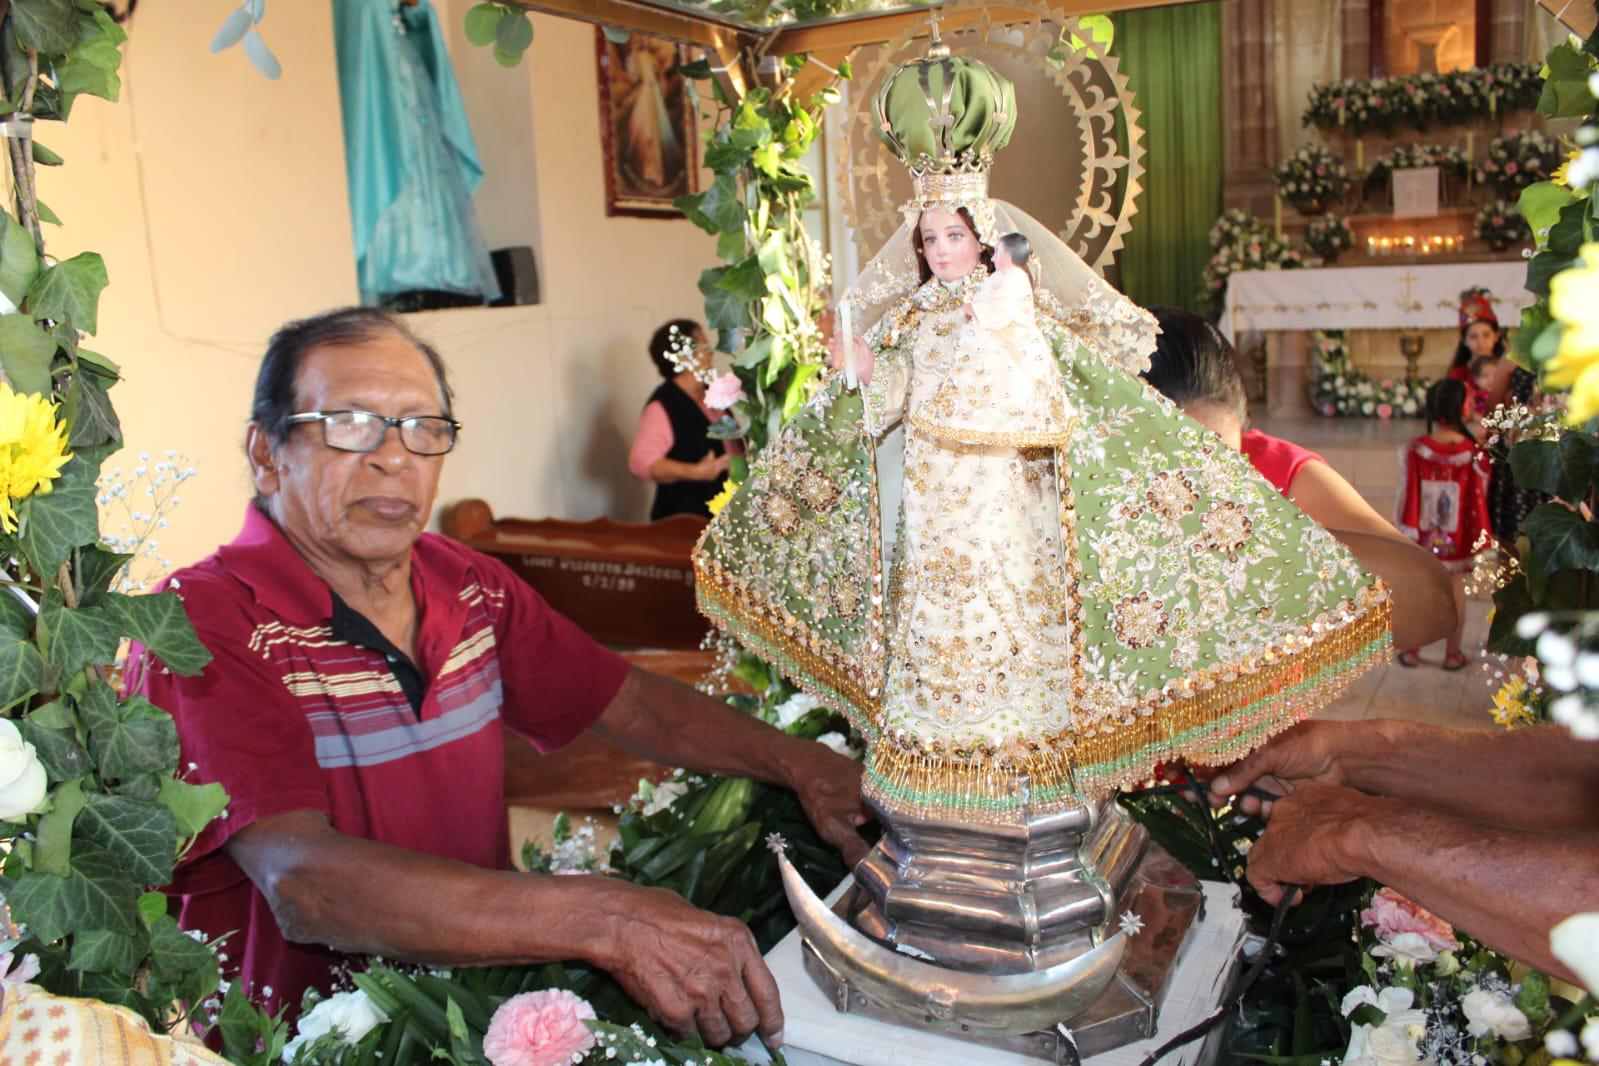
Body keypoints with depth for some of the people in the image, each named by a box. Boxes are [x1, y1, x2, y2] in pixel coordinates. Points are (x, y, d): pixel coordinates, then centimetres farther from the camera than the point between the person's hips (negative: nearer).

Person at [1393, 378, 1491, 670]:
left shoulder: (1415, 449, -13)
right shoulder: (1473, 452, -13)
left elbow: (1408, 493, -8)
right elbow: (1478, 496, -6)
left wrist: (1406, 529, 2)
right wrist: (1478, 536, 5)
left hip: (1421, 536, 0)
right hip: (1457, 538, 0)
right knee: (1455, 590, 13)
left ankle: (1411, 650, 21)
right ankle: (1453, 654, 22)